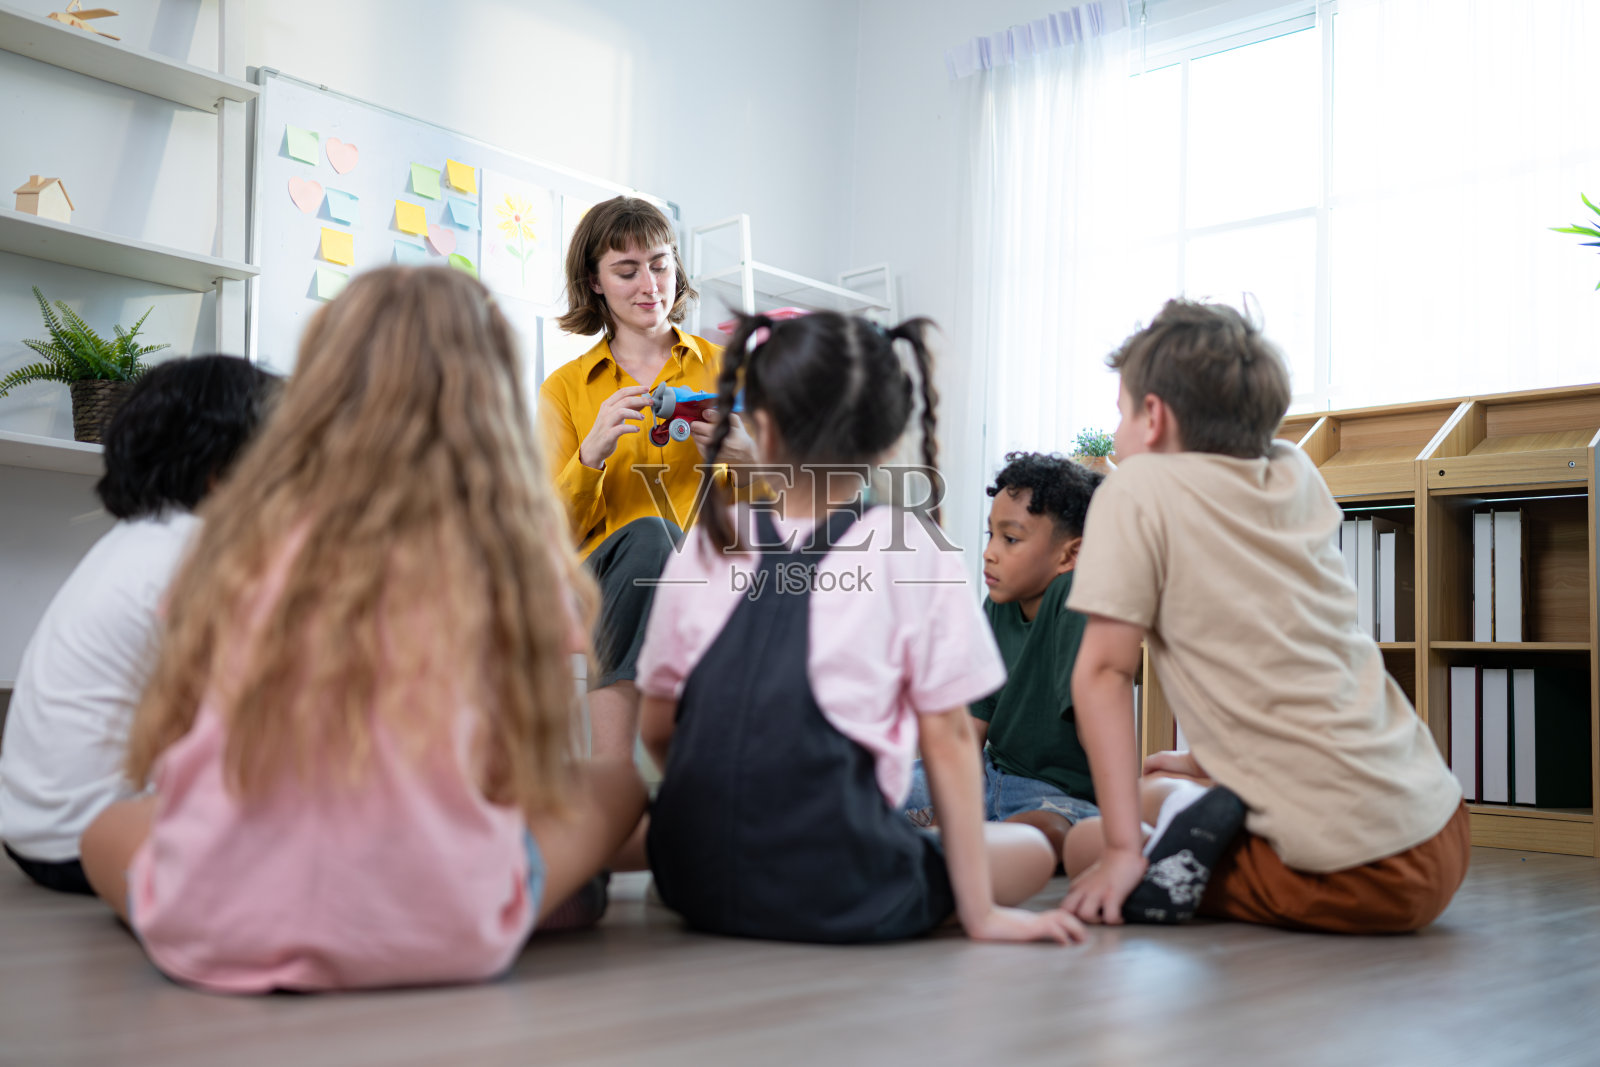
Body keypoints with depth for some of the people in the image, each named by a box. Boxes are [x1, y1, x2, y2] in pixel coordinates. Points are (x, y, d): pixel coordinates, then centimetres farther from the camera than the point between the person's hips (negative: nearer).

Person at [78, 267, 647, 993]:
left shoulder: (252, 531, 1)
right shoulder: (513, 542, -3)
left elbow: (162, 744, 8)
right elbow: (532, 772, 3)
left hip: (214, 939, 1)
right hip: (442, 940, 0)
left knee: (107, 829, 33)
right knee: (616, 783, 24)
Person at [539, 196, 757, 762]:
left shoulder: (722, 368, 16)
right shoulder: (565, 388, 14)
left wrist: (743, 457, -13)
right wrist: (591, 455, -14)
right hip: (606, 577, -1)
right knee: (648, 536, -33)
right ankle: (609, 785, -34)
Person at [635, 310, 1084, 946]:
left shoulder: (706, 545, 3)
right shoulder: (910, 552, -7)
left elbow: (656, 730, 8)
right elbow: (947, 738, -5)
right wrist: (980, 913, 1)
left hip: (691, 877, 5)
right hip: (839, 897, -4)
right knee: (1032, 849, 18)